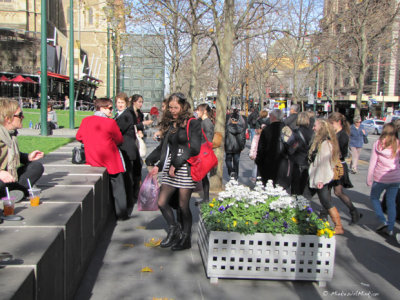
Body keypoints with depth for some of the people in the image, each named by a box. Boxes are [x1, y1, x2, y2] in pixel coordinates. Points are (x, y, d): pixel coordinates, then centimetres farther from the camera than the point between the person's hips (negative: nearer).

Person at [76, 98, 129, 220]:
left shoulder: (85, 121, 1)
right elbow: (120, 140, -4)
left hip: (93, 161, 5)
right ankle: (121, 214, 9)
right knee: (117, 187, 6)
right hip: (111, 161, -5)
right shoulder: (110, 122, -13)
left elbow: (79, 137, 13)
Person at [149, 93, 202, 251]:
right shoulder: (170, 124, 16)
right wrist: (158, 166, 9)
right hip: (170, 168, 6)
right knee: (162, 202, 1)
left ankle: (186, 238, 18)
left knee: (183, 205, 1)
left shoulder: (193, 123, -5)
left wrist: (176, 164, -13)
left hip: (185, 168, -6)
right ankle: (174, 230, 23)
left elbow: (194, 149, -12)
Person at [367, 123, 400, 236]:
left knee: (374, 198, 19)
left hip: (380, 178, -2)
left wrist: (369, 179, 0)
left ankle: (382, 220, 5)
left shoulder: (378, 144, -9)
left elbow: (372, 163, -7)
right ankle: (390, 228, 15)